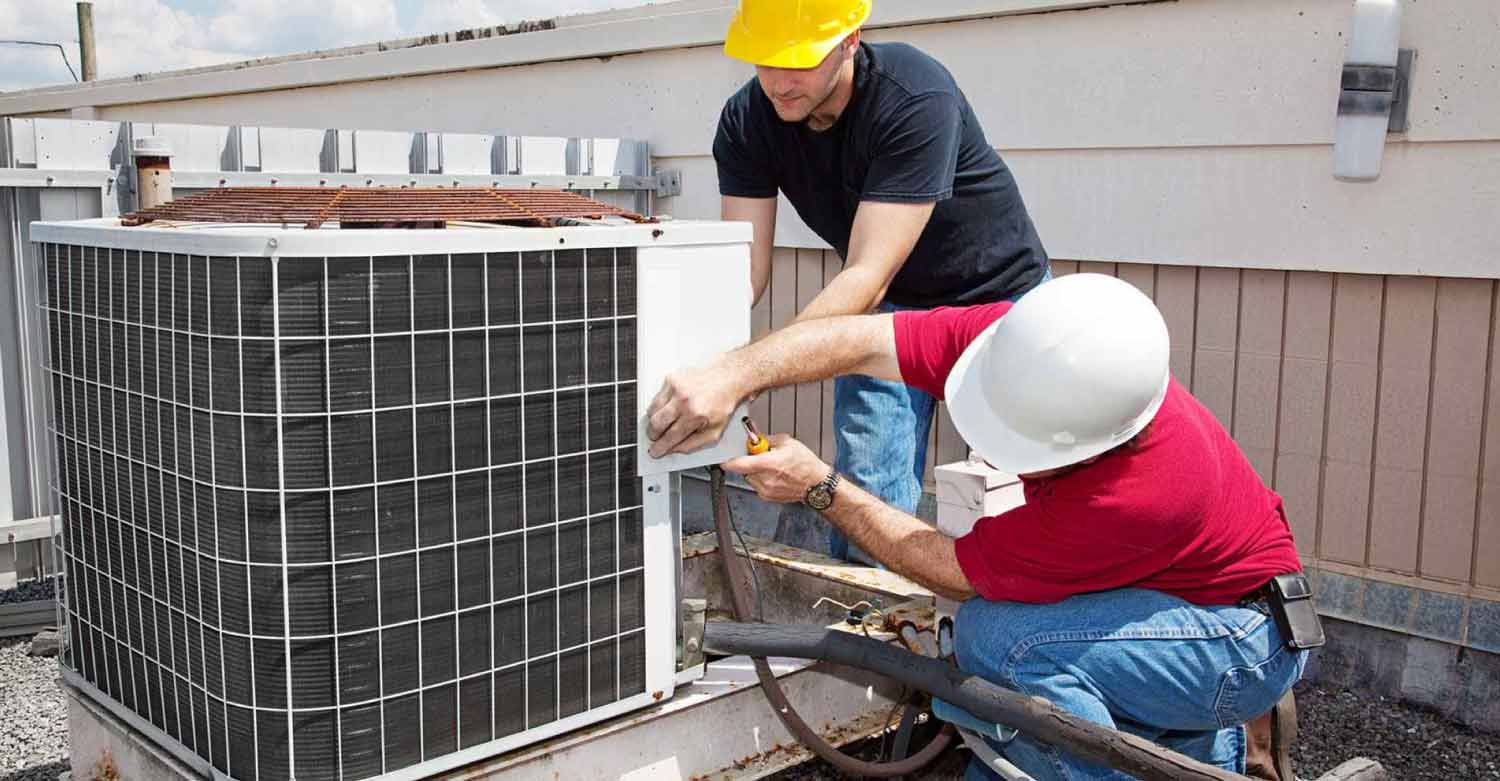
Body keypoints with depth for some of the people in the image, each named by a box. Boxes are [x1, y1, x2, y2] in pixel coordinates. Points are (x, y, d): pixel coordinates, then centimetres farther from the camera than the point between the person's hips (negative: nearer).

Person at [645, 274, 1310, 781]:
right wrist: (732, 374, -38)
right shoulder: (1023, 342, -23)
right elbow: (863, 342, -23)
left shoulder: (1143, 493, -39)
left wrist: (819, 486, -24)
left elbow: (958, 573, -27)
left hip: (1251, 635, -7)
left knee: (996, 634, -30)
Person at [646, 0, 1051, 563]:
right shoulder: (747, 120, -17)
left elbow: (868, 277, -40)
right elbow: (743, 267, -20)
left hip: (996, 295, -4)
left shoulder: (916, 98, -33)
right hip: (887, 310, 4)